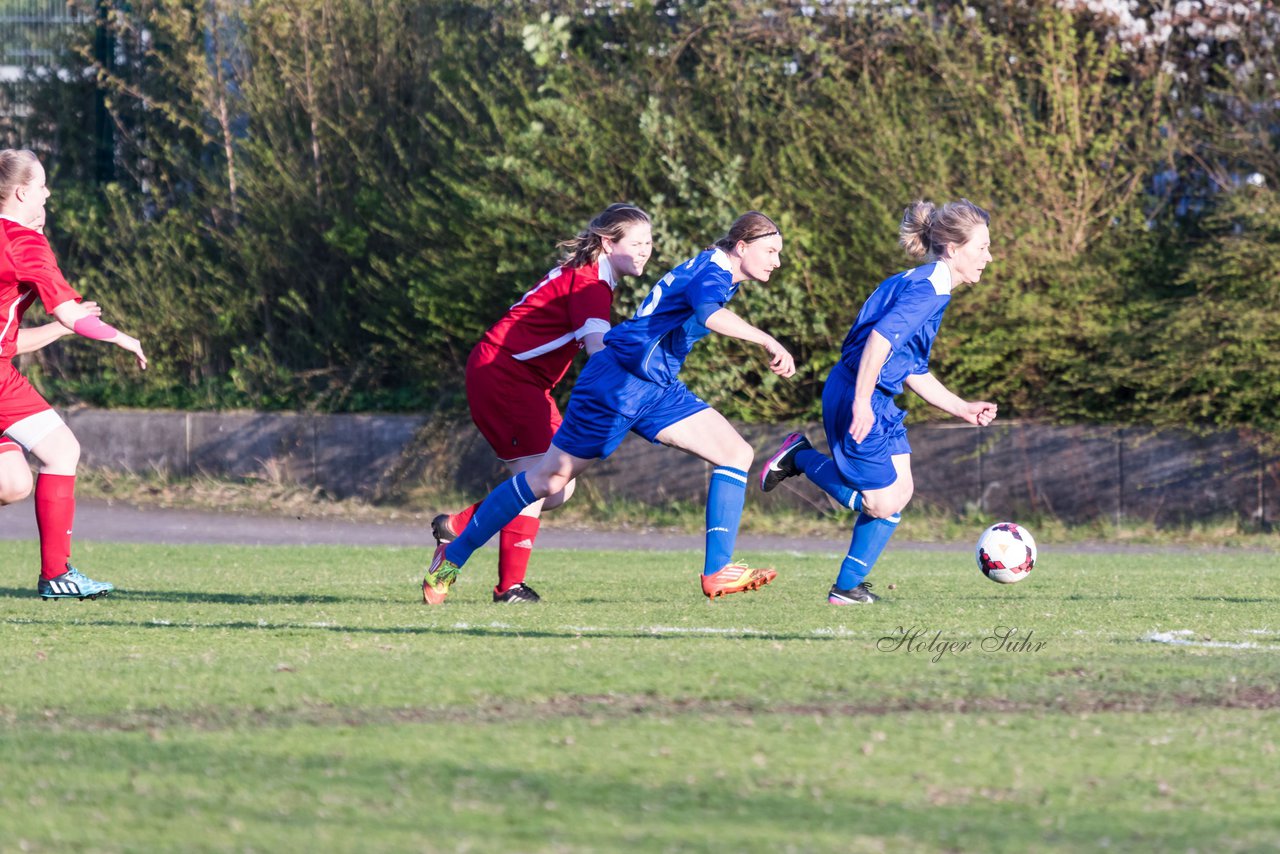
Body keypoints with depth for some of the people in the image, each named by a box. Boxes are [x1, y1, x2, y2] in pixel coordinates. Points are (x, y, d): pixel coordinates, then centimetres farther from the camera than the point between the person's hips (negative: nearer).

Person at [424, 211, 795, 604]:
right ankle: (453, 557, 12)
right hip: (618, 382, -9)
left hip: (657, 389, 9)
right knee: (548, 479, -1)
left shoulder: (715, 273, 14)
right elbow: (709, 312, -39)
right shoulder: (712, 272, -15)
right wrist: (767, 341, -44)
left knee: (737, 453, -5)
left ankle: (718, 572, -11)